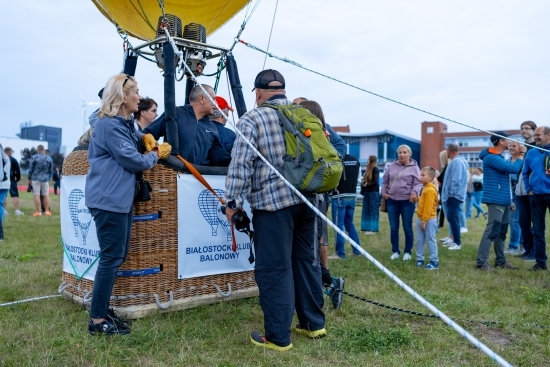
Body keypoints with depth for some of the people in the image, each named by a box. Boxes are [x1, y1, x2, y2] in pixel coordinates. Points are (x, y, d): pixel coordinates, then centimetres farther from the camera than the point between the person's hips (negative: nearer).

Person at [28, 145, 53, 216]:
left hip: (36, 179, -3)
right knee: (46, 195, 9)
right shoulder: (49, 158, 3)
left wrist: (29, 179, 8)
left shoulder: (34, 157, -6)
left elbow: (30, 169, -2)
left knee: (36, 195, 0)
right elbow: (51, 170, 8)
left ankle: (38, 212, -2)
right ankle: (47, 211, 9)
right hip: (45, 179, 3)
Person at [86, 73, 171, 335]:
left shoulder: (123, 123, 16)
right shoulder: (110, 125, -15)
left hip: (120, 199, 11)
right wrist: (157, 154, 2)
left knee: (118, 256, 13)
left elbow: (131, 137, 37)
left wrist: (144, 137, 18)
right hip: (109, 199, -11)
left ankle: (102, 310, 24)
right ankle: (97, 320, 3)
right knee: (111, 257, -7)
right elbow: (133, 161, -14)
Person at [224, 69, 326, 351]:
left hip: (273, 201, -6)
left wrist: (233, 201, -6)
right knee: (305, 259, 16)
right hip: (306, 198, 7)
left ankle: (278, 337, 8)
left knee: (274, 268, 0)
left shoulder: (252, 119, -3)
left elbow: (240, 164, -12)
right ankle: (313, 323, 26)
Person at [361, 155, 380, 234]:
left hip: (374, 192, -8)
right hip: (367, 192, 8)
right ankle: (368, 228, 12)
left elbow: (376, 182, -15)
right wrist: (363, 183, -4)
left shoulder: (375, 169, -9)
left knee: (373, 211, -4)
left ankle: (373, 229, -2)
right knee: (367, 210, 8)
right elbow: (364, 180, 17)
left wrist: (366, 185, -6)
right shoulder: (368, 169, 14)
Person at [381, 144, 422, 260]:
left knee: (407, 228, 4)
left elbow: (418, 183, -6)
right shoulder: (392, 166, 8)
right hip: (392, 200, 3)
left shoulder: (414, 167, 0)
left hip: (407, 201, -3)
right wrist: (384, 192, 2)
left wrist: (414, 192, -24)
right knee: (393, 228, 7)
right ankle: (395, 251, 20)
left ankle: (407, 252, 17)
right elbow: (385, 181, 15)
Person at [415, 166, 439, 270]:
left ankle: (434, 262, 4)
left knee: (430, 240, -3)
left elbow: (428, 207, -21)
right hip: (420, 218, 10)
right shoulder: (425, 188, 13)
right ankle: (420, 259, 22)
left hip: (429, 220, -10)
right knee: (419, 240, 13)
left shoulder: (430, 190, -18)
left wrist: (424, 221, -20)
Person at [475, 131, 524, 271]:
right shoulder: (491, 158, -15)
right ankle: (481, 262, -12)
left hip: (503, 200, 10)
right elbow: (514, 168, -16)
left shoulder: (498, 158, 18)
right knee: (492, 231, -13)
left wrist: (519, 155, 12)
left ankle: (501, 261, 19)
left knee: (501, 232, 12)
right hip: (496, 200, -10)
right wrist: (521, 154, -4)